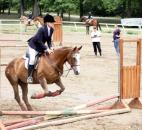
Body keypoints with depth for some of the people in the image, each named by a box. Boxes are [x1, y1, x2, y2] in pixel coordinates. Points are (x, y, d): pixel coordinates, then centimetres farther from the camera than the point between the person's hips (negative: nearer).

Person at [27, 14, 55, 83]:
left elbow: (49, 40, 5)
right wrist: (47, 49, -28)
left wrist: (51, 47, -12)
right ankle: (29, 76, -18)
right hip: (33, 45, -9)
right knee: (32, 59, -25)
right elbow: (39, 41, -26)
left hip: (40, 47, 9)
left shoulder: (51, 30, -3)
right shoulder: (42, 29, -26)